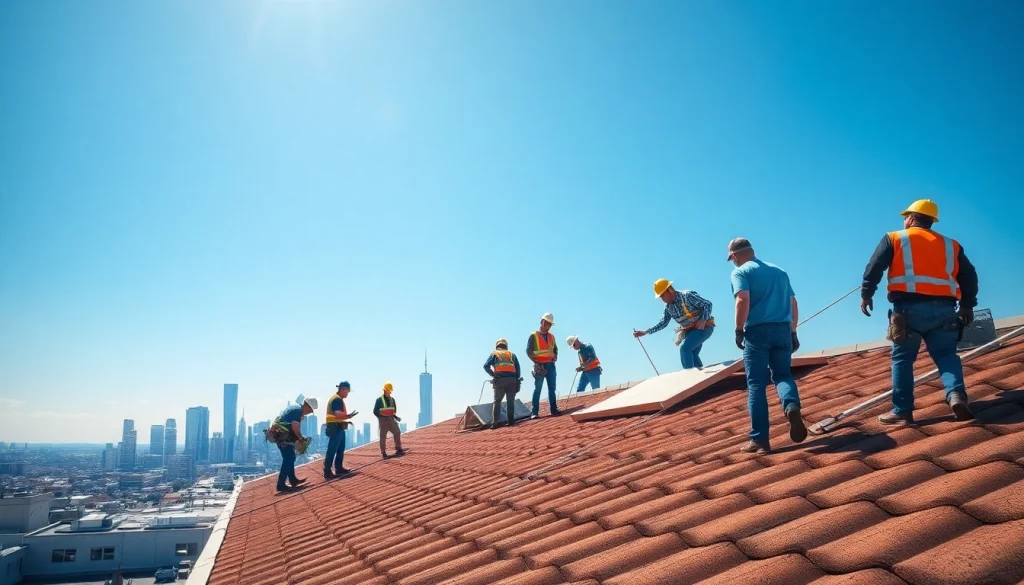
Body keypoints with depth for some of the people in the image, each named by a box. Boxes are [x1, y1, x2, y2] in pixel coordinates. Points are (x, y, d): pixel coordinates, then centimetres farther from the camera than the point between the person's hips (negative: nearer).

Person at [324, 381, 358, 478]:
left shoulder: (338, 399, 17)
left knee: (340, 449, 15)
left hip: (338, 427, 11)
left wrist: (345, 420, 22)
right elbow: (337, 414, -28)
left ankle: (339, 468, 22)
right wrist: (348, 416, -40)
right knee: (332, 450, -9)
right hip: (335, 428, -11)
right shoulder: (337, 399, -16)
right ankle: (327, 471, -7)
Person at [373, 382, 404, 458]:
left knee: (397, 432, -8)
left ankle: (398, 450, -2)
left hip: (391, 419, 4)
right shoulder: (379, 400, -5)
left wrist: (396, 416, 2)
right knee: (383, 436, -1)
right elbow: (375, 412, -5)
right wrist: (382, 417, -17)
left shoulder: (392, 400, 11)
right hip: (383, 420, -4)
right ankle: (383, 453, 7)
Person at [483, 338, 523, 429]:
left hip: (500, 380, -2)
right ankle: (510, 421, 1)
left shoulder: (494, 354, 17)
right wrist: (516, 381, 13)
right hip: (512, 380, 2)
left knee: (497, 401, 1)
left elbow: (486, 366, 0)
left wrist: (494, 375, 4)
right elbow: (518, 369, 12)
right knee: (510, 401, 10)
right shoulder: (512, 354, 23)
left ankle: (494, 422, -8)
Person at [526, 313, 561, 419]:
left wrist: (555, 356, 2)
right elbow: (529, 351, -7)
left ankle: (554, 410, 9)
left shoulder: (551, 336, 16)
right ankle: (534, 412, -6)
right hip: (540, 366, -5)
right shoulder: (534, 336, -1)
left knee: (552, 389, 6)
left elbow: (555, 349, 24)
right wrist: (536, 363, -15)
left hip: (551, 365, 6)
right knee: (537, 389, -6)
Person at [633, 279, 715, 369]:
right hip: (690, 330, 8)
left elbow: (707, 304, -17)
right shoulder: (668, 307, 2)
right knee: (692, 355, 4)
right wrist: (645, 332, -2)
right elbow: (663, 323, 7)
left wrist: (703, 320, -29)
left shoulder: (687, 296, -20)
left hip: (703, 327, -8)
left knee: (684, 349, -20)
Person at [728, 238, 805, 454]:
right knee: (783, 375, 16)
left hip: (757, 331, -5)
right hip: (782, 330, 5)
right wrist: (793, 333, 24)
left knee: (756, 385, 0)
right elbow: (793, 304, 19)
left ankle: (759, 440, -2)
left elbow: (743, 300, -15)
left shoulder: (740, 272, 1)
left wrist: (739, 331, -8)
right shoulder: (779, 271, 20)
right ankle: (792, 406, -18)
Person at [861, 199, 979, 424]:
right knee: (946, 355, 11)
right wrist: (967, 305, 23)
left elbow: (874, 267, -1)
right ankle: (957, 395, -14)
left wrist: (866, 294, 5)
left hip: (910, 308, -3)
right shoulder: (950, 244, 19)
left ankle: (902, 411, 2)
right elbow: (969, 275, 17)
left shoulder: (894, 239, 9)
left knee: (902, 359, 4)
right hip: (944, 309, 3)